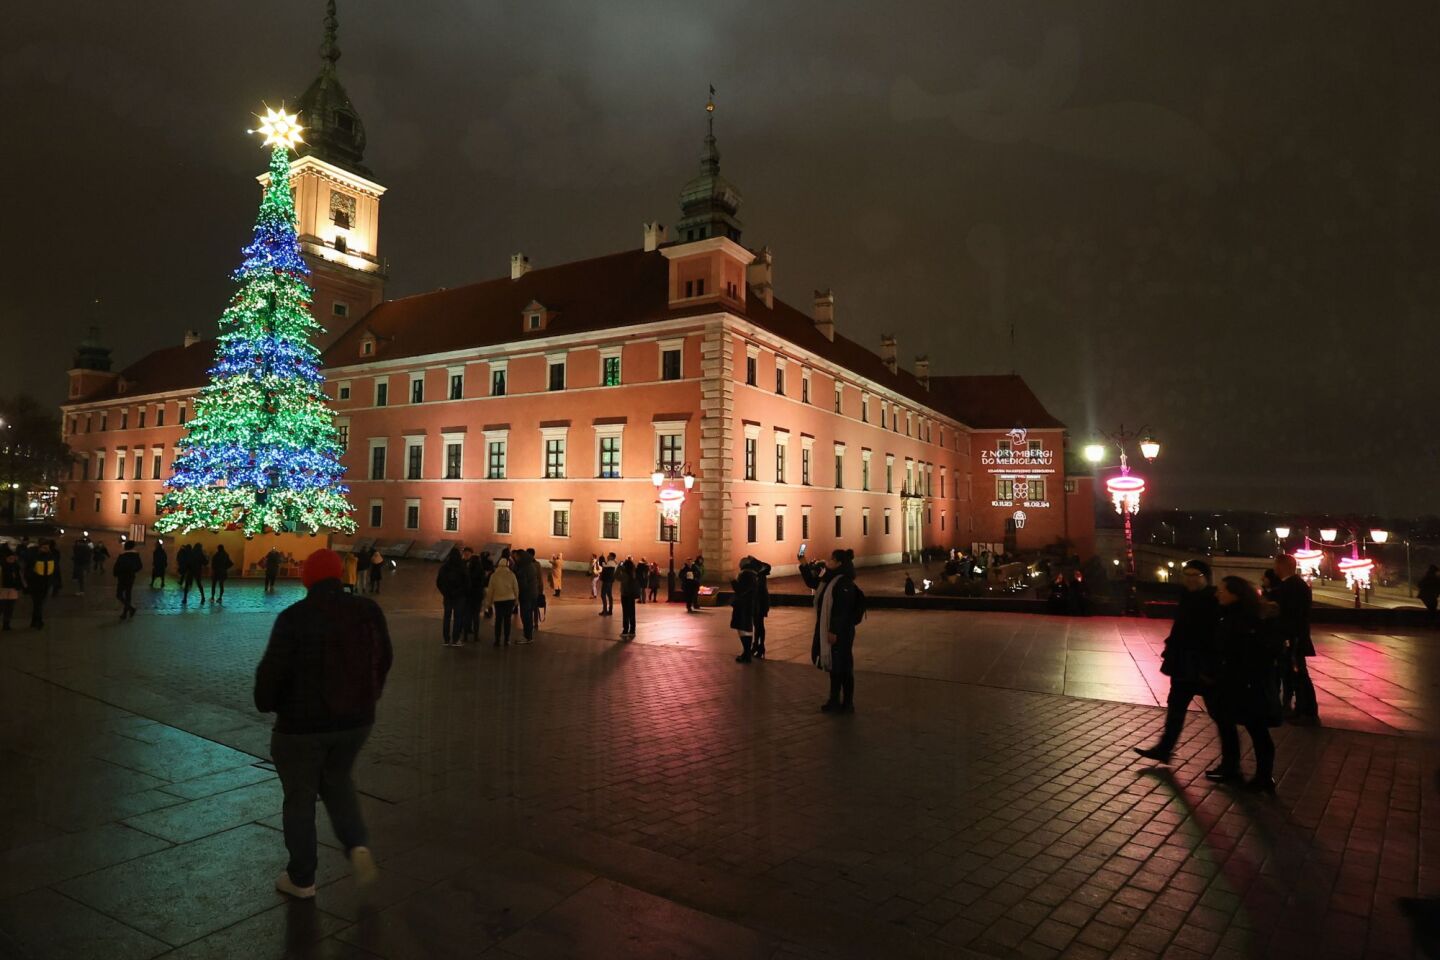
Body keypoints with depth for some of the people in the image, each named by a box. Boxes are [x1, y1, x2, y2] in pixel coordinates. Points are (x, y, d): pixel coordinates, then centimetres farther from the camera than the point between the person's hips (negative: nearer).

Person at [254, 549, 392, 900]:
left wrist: (266, 703, 5)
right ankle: (357, 844, 7)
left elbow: (272, 670, -16)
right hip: (356, 719, 4)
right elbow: (383, 659, 3)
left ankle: (301, 878, 26)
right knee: (337, 781, 26)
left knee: (300, 797, 13)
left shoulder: (294, 618, -18)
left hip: (302, 723, -4)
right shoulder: (368, 611, -5)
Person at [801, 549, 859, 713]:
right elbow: (811, 582, 25)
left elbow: (843, 610, -22)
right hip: (828, 630, 9)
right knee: (833, 666, 16)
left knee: (843, 668, 2)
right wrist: (804, 564, 13)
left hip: (840, 632, -9)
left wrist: (834, 631, -23)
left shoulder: (845, 583, -18)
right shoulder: (829, 579, 10)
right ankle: (834, 701, 26)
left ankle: (848, 704, 12)